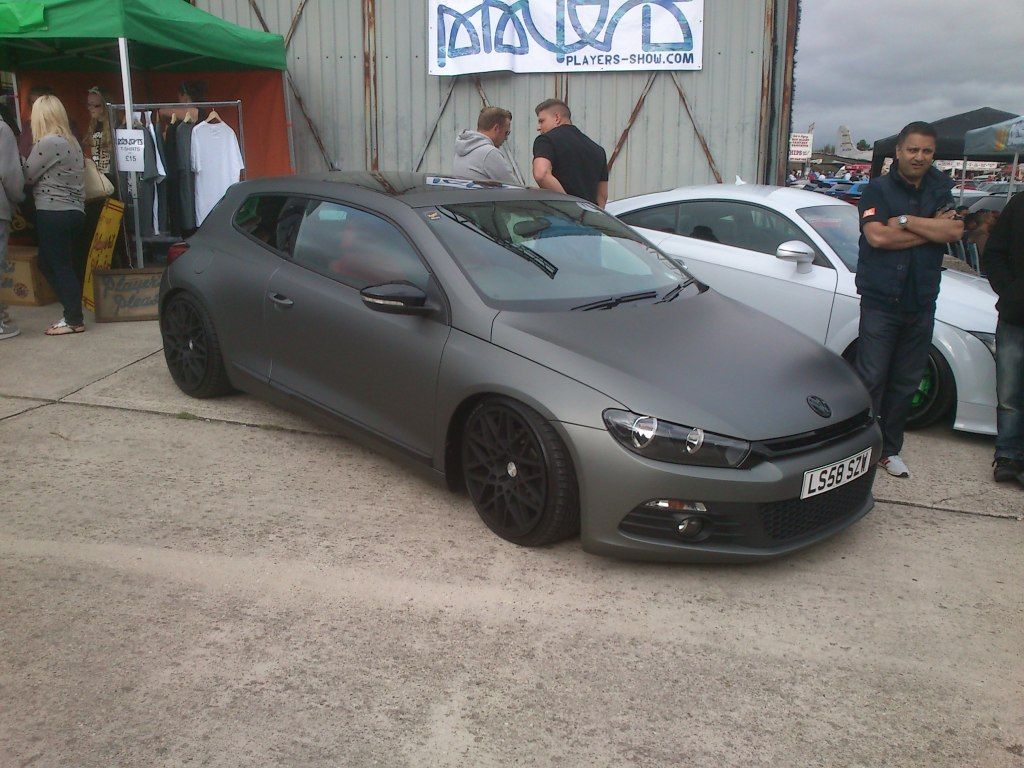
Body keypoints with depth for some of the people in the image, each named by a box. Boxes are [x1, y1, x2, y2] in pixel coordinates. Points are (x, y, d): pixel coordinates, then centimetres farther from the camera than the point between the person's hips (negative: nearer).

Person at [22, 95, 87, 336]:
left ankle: (74, 320, 3)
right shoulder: (70, 141, 14)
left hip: (53, 213, -9)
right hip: (73, 211, 9)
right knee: (48, 263, 16)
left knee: (58, 266, -1)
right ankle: (72, 313, 16)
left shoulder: (48, 142, -12)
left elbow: (27, 176, -7)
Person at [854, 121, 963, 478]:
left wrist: (904, 221, -13)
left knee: (906, 382, 10)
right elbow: (877, 237, -18)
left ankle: (889, 449, 21)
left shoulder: (941, 191, 11)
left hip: (921, 304, 4)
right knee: (871, 378, -6)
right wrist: (931, 229, -10)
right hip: (880, 301, -4)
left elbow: (955, 231, -7)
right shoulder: (877, 189, -1)